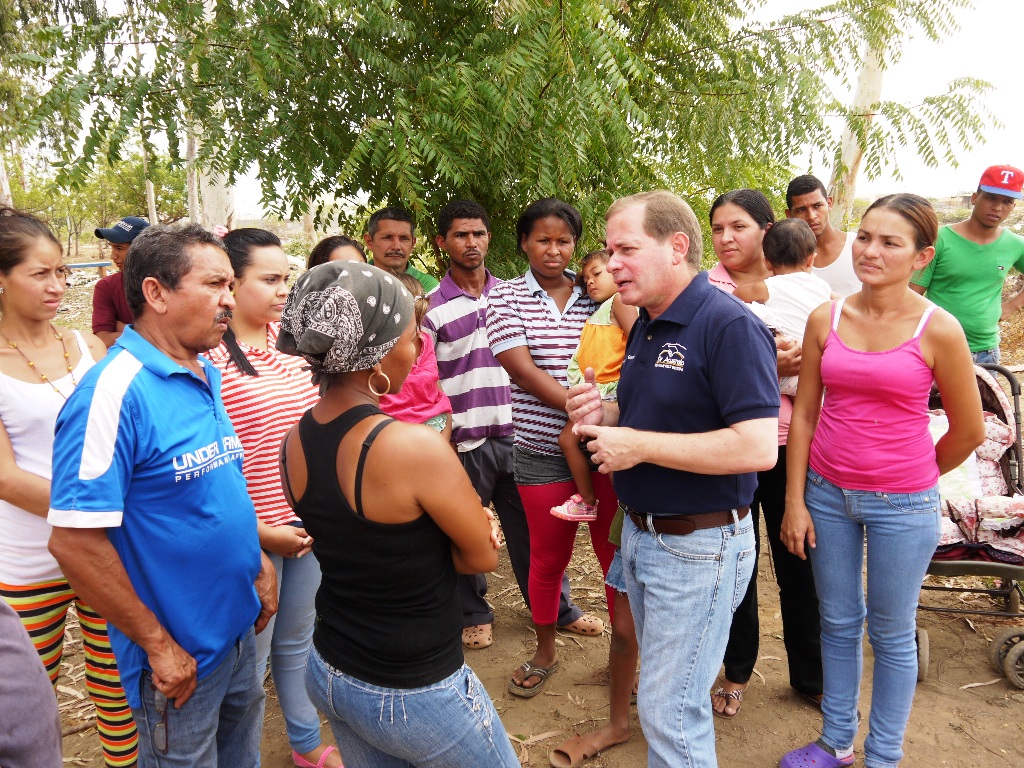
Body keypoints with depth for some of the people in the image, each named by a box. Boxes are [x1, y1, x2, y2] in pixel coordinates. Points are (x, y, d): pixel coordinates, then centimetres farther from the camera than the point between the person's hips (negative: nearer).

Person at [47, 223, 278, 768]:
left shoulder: (207, 376, 2)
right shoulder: (115, 391, -24)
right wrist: (157, 643, -17)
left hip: (239, 629, 7)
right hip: (179, 657, -7)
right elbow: (75, 542, -25)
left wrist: (259, 564, 10)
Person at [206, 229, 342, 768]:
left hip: (308, 521, 6)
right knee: (252, 654, 11)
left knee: (298, 641, 22)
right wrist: (260, 533, -16)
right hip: (252, 532, -6)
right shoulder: (208, 355, -16)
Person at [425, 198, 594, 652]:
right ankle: (474, 613, 30)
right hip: (465, 440, -3)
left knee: (530, 526, 13)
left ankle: (555, 607, 29)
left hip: (514, 432, 3)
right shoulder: (432, 306, -4)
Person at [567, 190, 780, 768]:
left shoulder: (730, 325, -20)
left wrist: (639, 444, -24)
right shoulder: (645, 326, 8)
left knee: (671, 711, 2)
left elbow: (758, 448, -28)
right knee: (660, 683, 24)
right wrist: (605, 415, -2)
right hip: (640, 534, 9)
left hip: (699, 547, -9)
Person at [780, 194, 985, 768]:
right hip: (827, 494, 3)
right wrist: (795, 501, 0)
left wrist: (912, 480, 11)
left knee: (891, 634, 12)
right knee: (838, 623, 17)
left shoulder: (938, 330, -10)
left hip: (902, 505, -3)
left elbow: (969, 430, -1)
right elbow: (804, 413, 2)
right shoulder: (825, 320, -1)